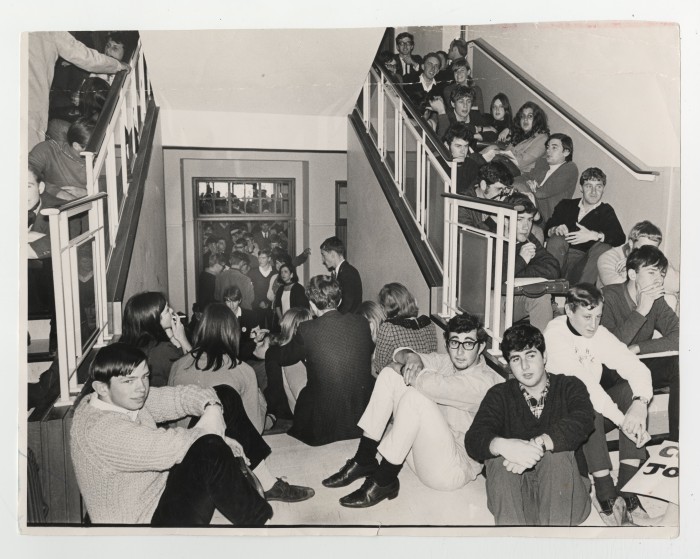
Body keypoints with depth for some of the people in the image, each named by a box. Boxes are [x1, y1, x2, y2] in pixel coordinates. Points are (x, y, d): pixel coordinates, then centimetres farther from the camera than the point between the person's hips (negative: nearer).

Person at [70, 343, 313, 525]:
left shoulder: (124, 397, 1)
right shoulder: (99, 430, -28)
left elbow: (177, 396, -1)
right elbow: (171, 448, -35)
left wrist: (212, 406, -21)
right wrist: (211, 433, -19)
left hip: (165, 486, 10)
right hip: (150, 518, -10)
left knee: (225, 397, 3)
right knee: (210, 449, -39)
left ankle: (267, 484, 10)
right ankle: (259, 519, -18)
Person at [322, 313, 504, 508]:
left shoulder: (484, 380, -20)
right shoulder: (447, 361, 5)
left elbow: (431, 384, -35)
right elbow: (400, 354, 4)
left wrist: (401, 368, -15)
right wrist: (411, 356, -21)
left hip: (454, 470, -8)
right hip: (427, 446, 8)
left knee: (415, 396, -31)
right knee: (390, 375, -5)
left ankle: (384, 481, -17)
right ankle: (364, 461, -3)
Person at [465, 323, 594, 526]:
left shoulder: (570, 387, 5)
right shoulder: (499, 395, 7)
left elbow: (582, 422, -18)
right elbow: (474, 439, -10)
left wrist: (538, 445, -35)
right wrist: (503, 446, -34)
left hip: (564, 490, -1)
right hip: (515, 495, 1)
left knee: (556, 454, -29)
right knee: (498, 458, -27)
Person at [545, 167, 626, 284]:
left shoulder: (606, 212, 11)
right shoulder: (566, 205, 17)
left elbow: (620, 238, -6)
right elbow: (546, 229, 8)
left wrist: (594, 235, -22)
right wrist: (555, 230, -16)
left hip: (585, 261, -1)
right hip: (561, 258, 1)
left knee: (602, 248, -27)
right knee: (557, 240, -26)